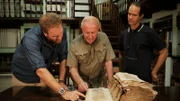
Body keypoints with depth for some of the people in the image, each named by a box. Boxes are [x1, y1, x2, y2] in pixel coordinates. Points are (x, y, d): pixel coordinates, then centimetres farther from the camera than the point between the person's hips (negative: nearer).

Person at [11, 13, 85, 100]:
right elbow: (40, 70, -44)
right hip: (24, 78, -3)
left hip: (43, 76, 3)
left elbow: (63, 57, -11)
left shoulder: (61, 34, -20)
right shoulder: (31, 39, -36)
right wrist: (63, 92, -48)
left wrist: (61, 81, -15)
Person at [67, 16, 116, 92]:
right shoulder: (75, 44, -17)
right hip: (82, 80, -1)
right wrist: (80, 82, -27)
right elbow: (73, 68, -11)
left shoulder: (104, 38, -15)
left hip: (100, 80, 1)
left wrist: (111, 82, -13)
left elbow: (108, 62, -10)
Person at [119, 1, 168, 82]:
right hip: (126, 77, 5)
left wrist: (154, 72, -6)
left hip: (143, 79, -4)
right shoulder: (123, 34, 3)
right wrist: (128, 64, 8)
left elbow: (163, 53, -6)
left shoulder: (149, 32, -11)